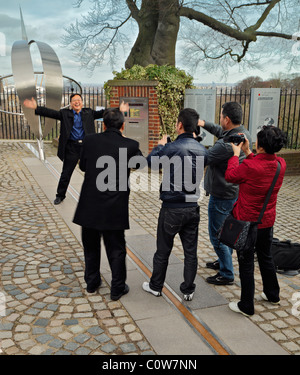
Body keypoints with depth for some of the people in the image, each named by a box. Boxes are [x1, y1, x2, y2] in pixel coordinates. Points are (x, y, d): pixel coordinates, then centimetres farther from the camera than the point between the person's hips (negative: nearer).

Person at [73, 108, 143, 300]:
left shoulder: (90, 141, -4)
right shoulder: (130, 145, -10)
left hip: (89, 206, 3)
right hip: (114, 209, -2)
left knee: (91, 246, 20)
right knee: (116, 249, 12)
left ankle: (92, 282, 36)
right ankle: (117, 288, 23)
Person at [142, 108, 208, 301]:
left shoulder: (171, 148, -19)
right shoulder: (202, 150, -1)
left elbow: (150, 162, -4)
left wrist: (160, 145, 12)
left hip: (172, 209, -4)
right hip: (193, 208, 5)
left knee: (163, 250, 12)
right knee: (191, 251, 13)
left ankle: (156, 286, 30)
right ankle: (188, 290, 25)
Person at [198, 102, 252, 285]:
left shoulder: (226, 145, -32)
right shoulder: (244, 134, -1)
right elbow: (221, 132, 19)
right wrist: (205, 124, 9)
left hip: (222, 196, -10)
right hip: (235, 192, 10)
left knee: (217, 235, 5)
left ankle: (227, 274, 17)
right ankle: (224, 261, 43)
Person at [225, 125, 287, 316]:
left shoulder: (249, 166, -28)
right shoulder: (281, 164, -8)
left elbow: (230, 175, -9)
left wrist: (236, 154, 3)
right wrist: (247, 152, 11)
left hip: (247, 222, -6)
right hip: (268, 221, 6)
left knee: (246, 263, 7)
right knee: (266, 257, 25)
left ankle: (246, 306, 19)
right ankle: (273, 294, 43)